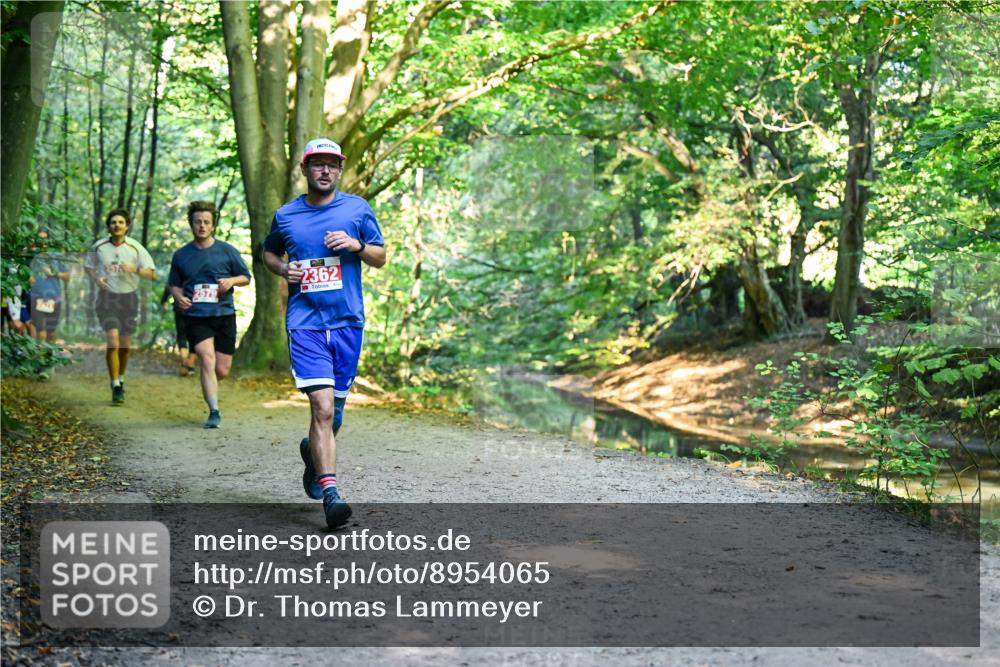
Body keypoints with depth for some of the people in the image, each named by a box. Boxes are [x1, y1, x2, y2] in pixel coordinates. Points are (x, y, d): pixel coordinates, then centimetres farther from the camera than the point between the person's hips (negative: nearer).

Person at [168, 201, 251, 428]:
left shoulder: (227, 251, 4)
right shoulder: (181, 256, 8)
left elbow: (246, 277, 12)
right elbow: (174, 284, 19)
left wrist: (231, 281, -10)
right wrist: (179, 297, -3)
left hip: (224, 315, 1)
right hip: (195, 316, -1)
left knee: (222, 370, 2)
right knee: (207, 360, -19)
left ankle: (208, 386, 38)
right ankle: (214, 412, -12)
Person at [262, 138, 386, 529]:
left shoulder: (357, 209, 6)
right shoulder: (285, 216, 8)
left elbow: (380, 257, 10)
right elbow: (268, 252, 24)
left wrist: (356, 245, -11)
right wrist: (283, 269, 2)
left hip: (348, 321, 2)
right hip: (305, 323, -2)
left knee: (334, 407, 12)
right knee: (322, 407, -15)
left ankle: (313, 452, 44)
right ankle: (330, 494, -17)